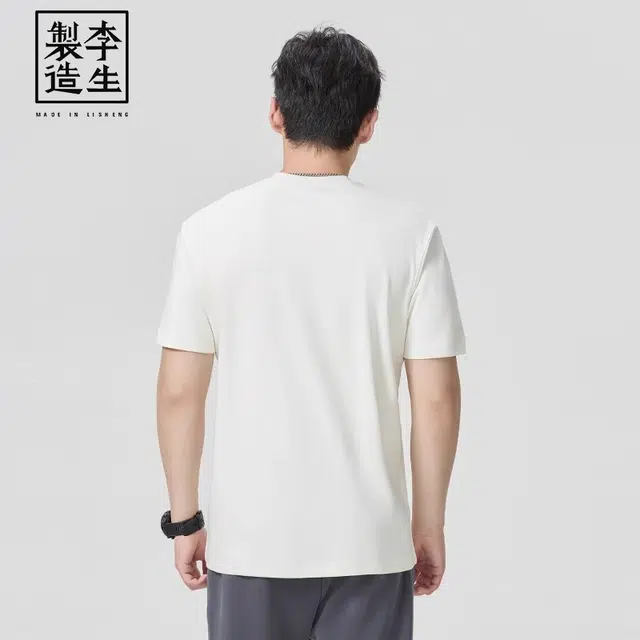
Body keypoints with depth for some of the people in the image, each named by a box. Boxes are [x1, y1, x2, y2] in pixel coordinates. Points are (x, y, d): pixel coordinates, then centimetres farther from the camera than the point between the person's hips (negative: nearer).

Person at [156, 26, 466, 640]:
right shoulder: (409, 232, -7)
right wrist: (429, 523, 5)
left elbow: (180, 392, -4)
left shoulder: (210, 229, -6)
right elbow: (436, 397, -7)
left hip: (249, 540, 1)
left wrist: (184, 518, 8)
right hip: (368, 542, 0)